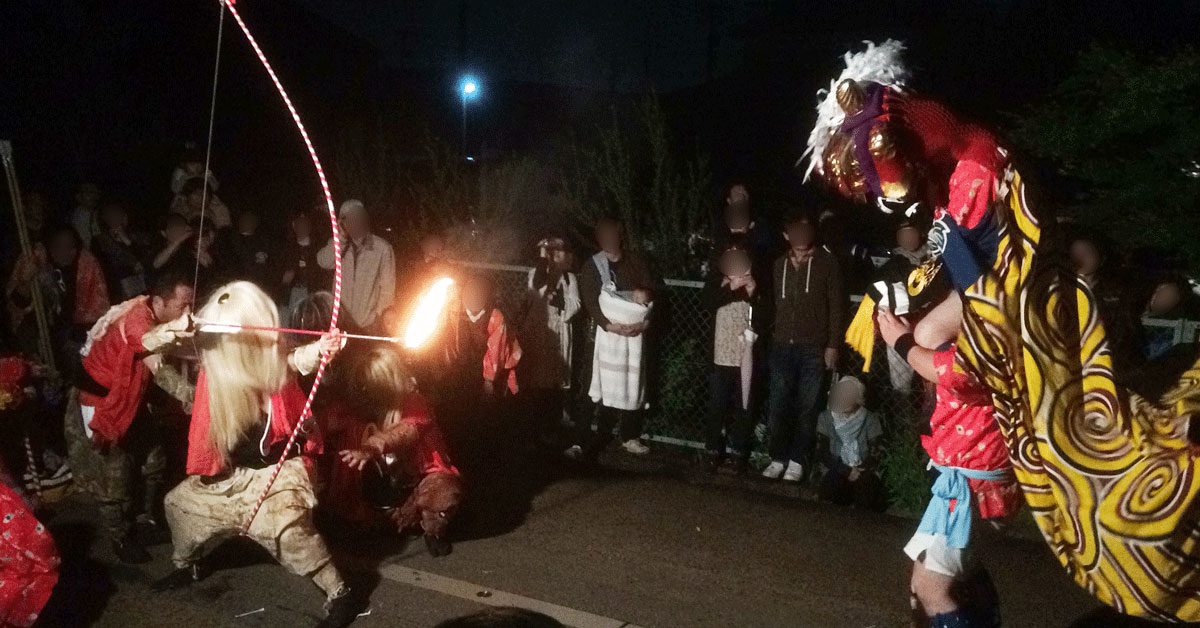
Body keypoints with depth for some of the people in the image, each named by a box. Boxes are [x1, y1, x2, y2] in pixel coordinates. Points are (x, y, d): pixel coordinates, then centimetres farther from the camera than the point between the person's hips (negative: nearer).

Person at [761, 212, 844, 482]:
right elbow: (773, 304, 13)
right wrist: (770, 336, 5)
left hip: (814, 348, -3)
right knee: (778, 406, 3)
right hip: (782, 346, 3)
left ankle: (797, 461, 10)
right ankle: (778, 457, 14)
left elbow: (836, 307, -1)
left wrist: (832, 345, -6)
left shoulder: (827, 263, 0)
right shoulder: (780, 265, 11)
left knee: (806, 407, 1)